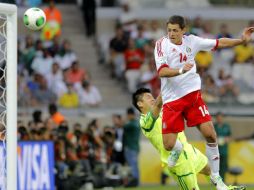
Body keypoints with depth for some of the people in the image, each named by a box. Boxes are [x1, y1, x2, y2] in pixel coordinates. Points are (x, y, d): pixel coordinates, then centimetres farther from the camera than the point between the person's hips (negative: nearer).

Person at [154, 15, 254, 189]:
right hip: (171, 99, -2)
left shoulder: (191, 41, 1)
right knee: (169, 145, -8)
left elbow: (219, 43, 9)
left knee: (210, 134, -10)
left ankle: (215, 175, 8)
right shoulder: (162, 44, -10)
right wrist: (181, 70, -39)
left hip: (192, 94, 2)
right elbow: (162, 71, -23)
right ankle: (178, 148, 31)